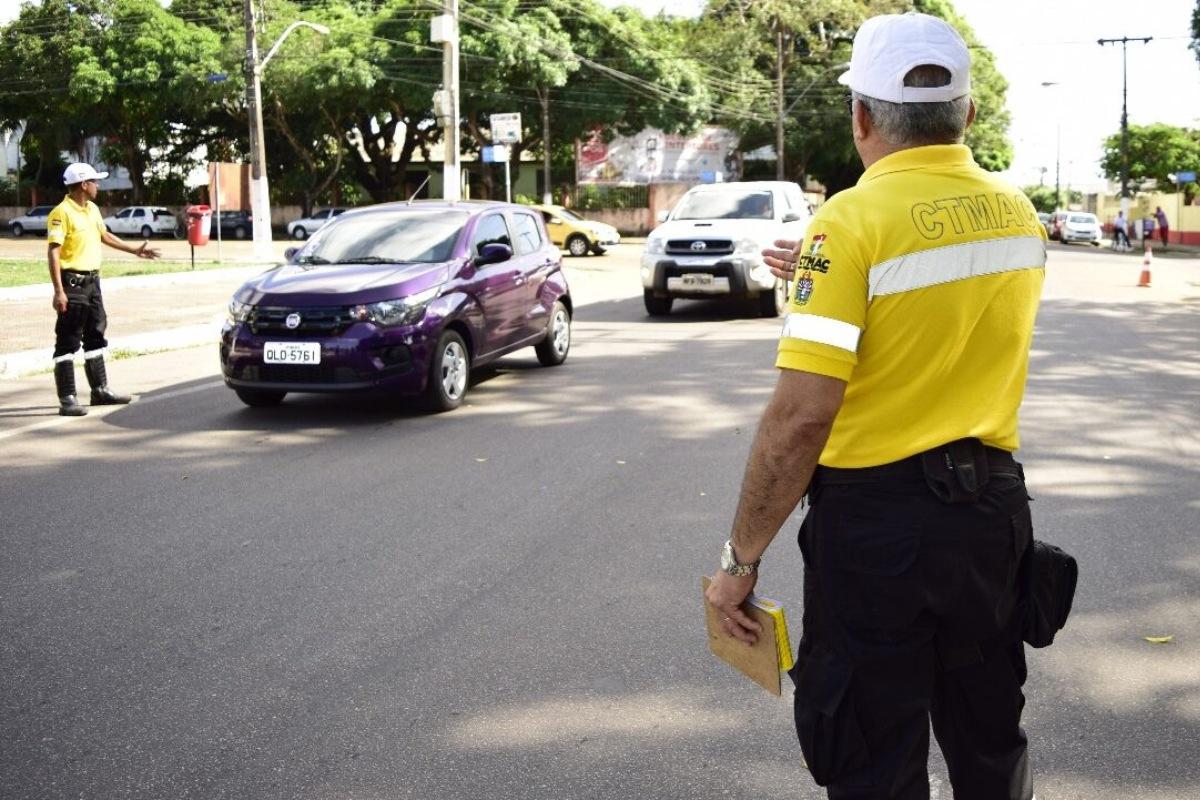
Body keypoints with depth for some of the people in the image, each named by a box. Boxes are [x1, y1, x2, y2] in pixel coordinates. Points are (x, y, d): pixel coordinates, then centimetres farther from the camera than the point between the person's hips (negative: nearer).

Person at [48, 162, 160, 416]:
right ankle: (67, 399, -2)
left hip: (92, 280, 9)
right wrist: (59, 291, -26)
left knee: (95, 336, 16)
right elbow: (53, 252, -20)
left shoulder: (92, 209, 11)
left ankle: (100, 390, 27)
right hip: (72, 282, -9)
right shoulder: (62, 212, -16)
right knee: (68, 342, -5)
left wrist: (135, 250, 32)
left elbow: (104, 235, 28)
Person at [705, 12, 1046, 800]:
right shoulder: (1019, 213, 4)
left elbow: (801, 417, -22)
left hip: (879, 518, -6)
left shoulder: (853, 220, -17)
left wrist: (741, 558, -13)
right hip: (993, 505, 7)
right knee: (989, 735, 24)